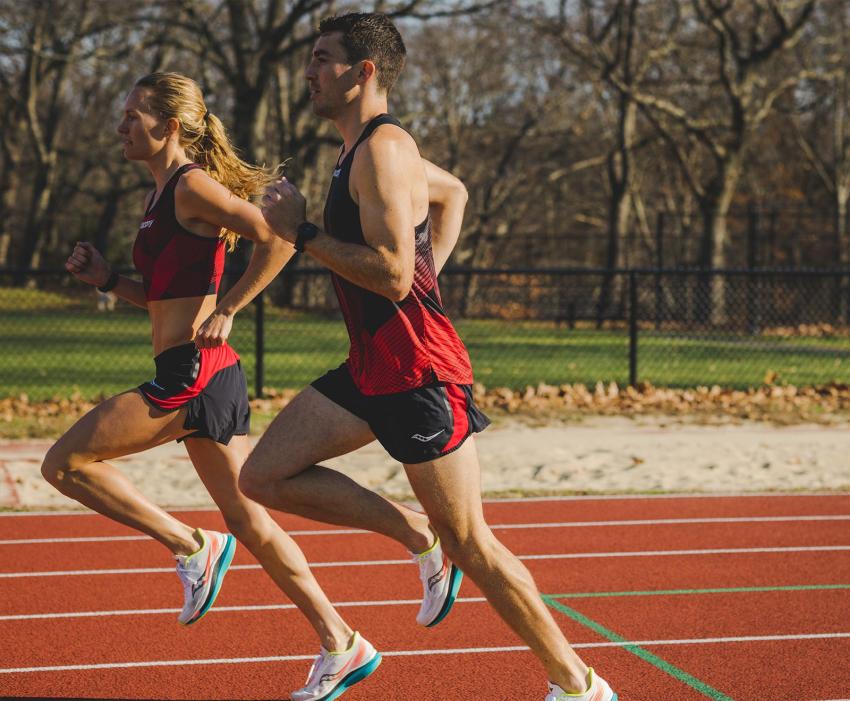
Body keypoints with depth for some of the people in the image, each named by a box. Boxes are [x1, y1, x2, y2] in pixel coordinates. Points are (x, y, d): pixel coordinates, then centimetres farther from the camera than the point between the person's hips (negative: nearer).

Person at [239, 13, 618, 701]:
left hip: (419, 374, -10)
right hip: (371, 368, 10)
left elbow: (393, 275, -24)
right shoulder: (375, 148, 14)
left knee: (471, 545, -3)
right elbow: (450, 196, 29)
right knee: (264, 477, 3)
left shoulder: (382, 149, -17)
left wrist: (302, 232, -17)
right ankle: (419, 537, 10)